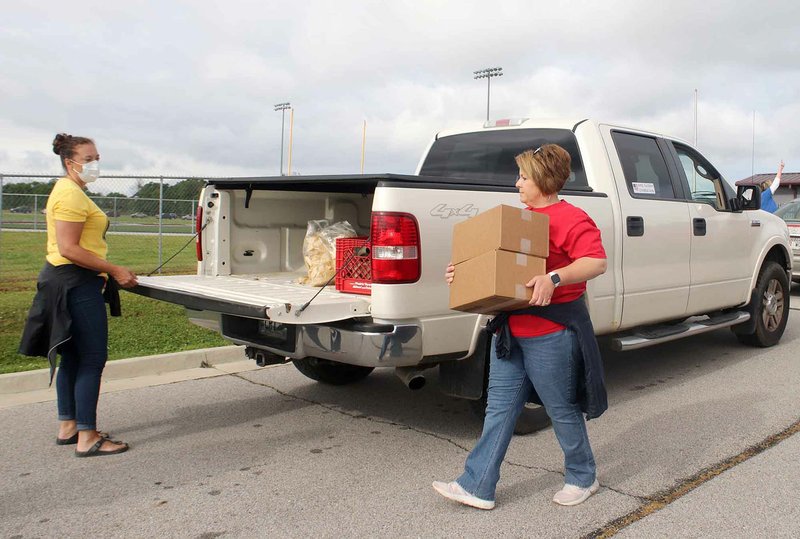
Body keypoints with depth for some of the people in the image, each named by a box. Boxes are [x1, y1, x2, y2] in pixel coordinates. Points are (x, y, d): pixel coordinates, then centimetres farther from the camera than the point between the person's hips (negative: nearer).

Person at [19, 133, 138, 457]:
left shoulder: (70, 191, 18)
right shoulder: (71, 194, -14)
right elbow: (68, 249, -21)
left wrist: (108, 271, 16)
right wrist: (114, 270, -19)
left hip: (68, 281, 11)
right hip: (77, 282, -11)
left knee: (72, 356, 15)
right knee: (92, 358, -7)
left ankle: (67, 427, 25)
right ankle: (87, 438, -3)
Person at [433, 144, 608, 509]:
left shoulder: (570, 219, -12)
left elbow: (596, 262, -23)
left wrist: (553, 278, -37)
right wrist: (462, 272, 8)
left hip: (551, 333, -8)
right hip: (510, 329, 9)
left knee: (561, 408, 7)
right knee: (499, 407, 9)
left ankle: (583, 478, 31)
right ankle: (477, 486, 15)